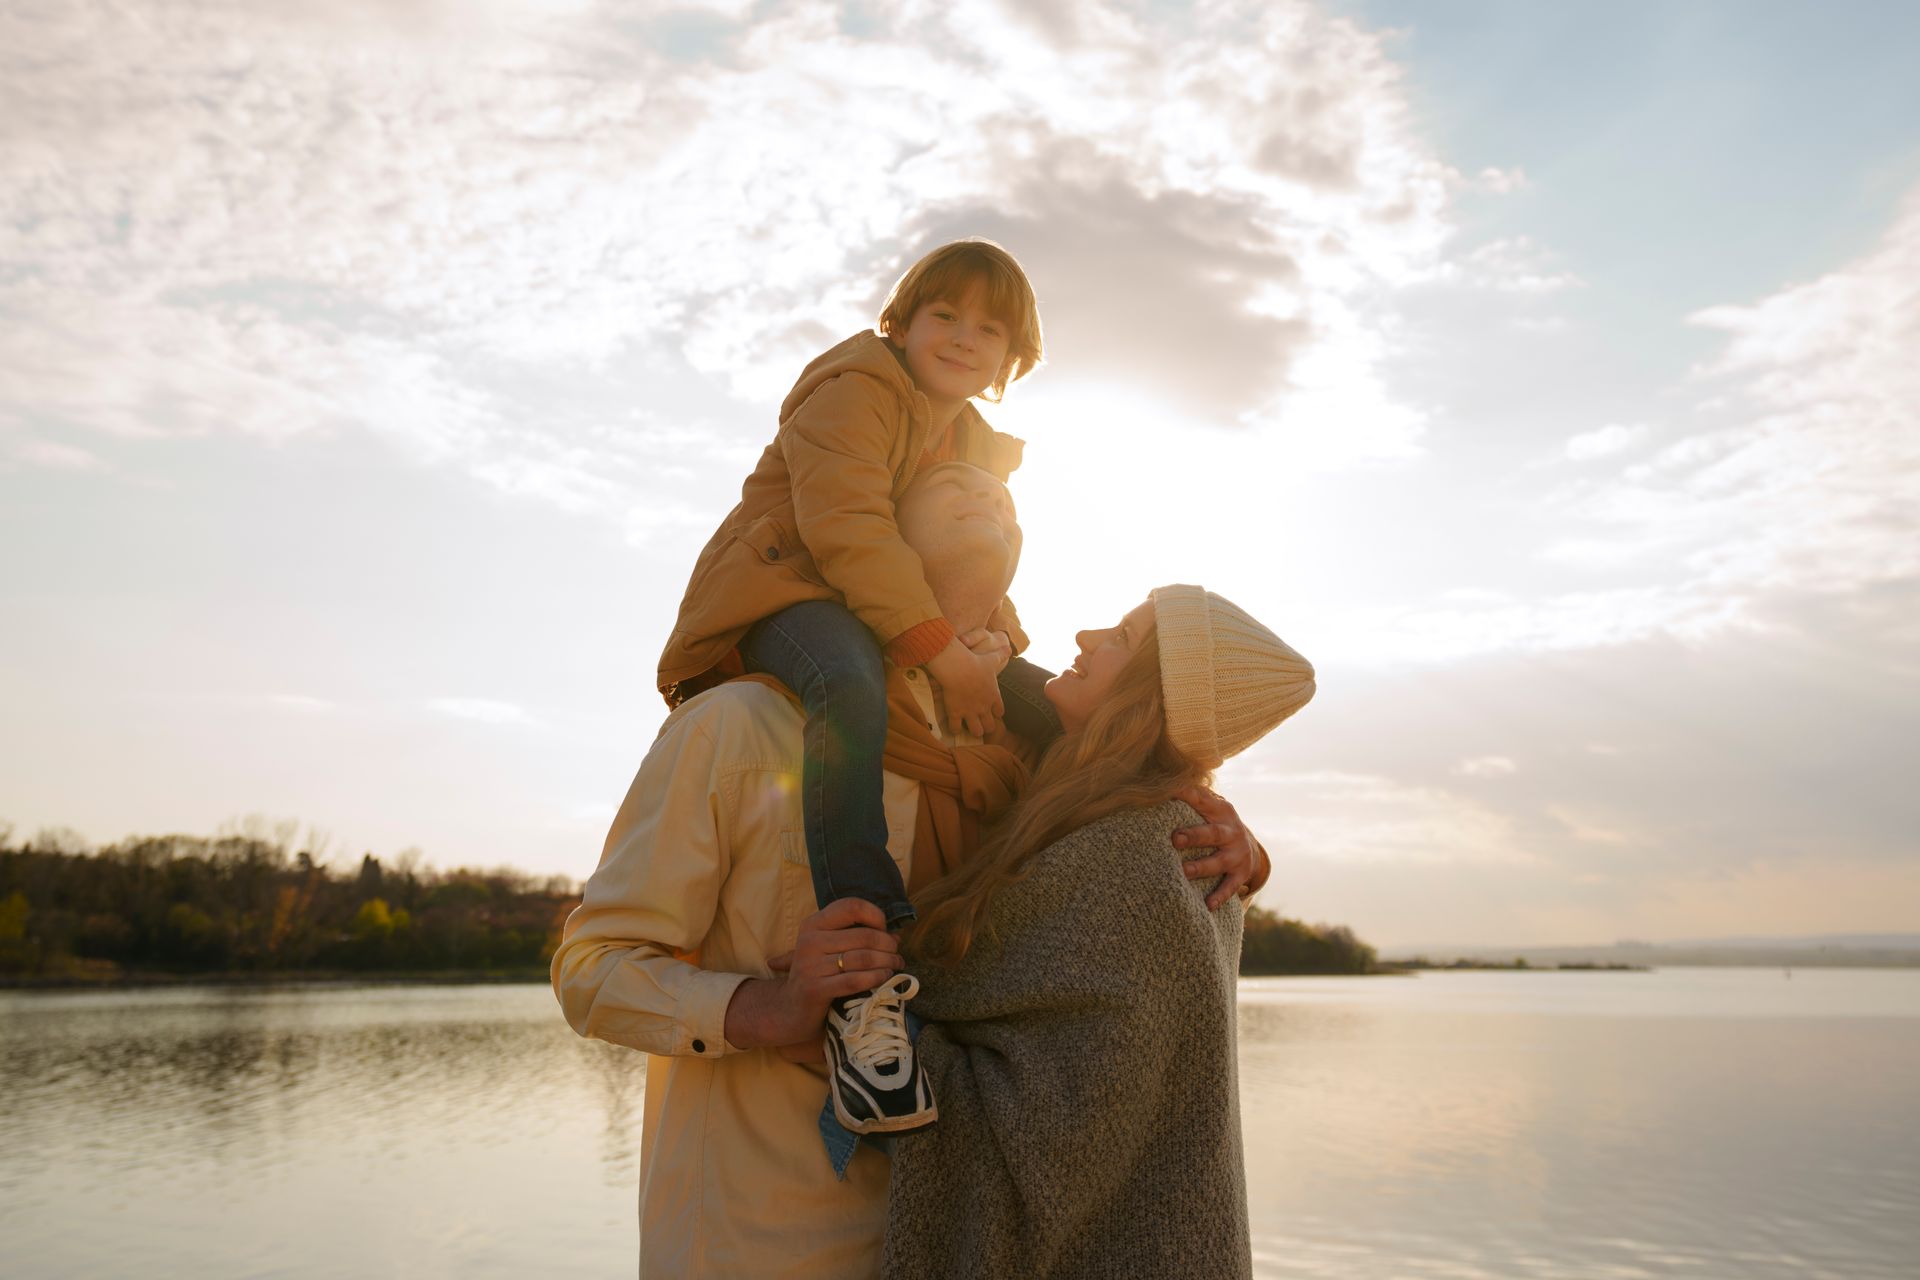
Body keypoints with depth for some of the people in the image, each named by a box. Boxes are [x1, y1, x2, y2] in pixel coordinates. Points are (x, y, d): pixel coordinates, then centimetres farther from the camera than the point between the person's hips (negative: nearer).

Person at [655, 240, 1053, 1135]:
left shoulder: (983, 448, 20)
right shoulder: (854, 391, -7)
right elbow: (846, 527, -24)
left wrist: (992, 639, -11)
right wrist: (941, 651, -31)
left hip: (919, 629, 8)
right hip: (789, 594, -8)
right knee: (851, 685, -42)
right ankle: (862, 983, -45)